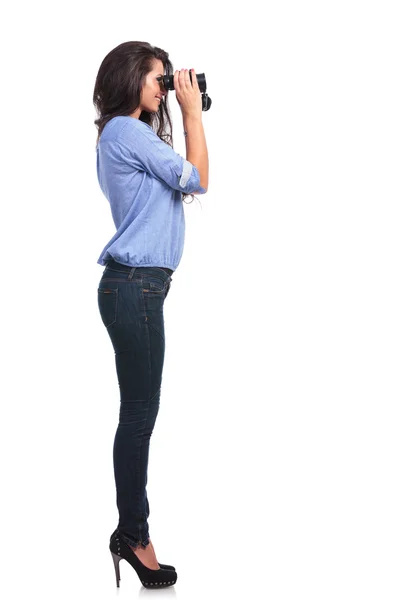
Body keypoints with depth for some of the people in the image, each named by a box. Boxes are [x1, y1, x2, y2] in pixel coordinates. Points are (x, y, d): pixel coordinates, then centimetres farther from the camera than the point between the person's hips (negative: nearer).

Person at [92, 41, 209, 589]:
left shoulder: (130, 135, 20)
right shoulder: (126, 132, -10)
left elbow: (179, 184, 17)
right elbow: (198, 179, -7)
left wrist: (191, 115, 15)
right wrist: (192, 111, -1)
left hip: (138, 286, 10)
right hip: (135, 286, -10)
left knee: (139, 413, 10)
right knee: (140, 414, -5)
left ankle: (131, 529, 15)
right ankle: (134, 536, 2)